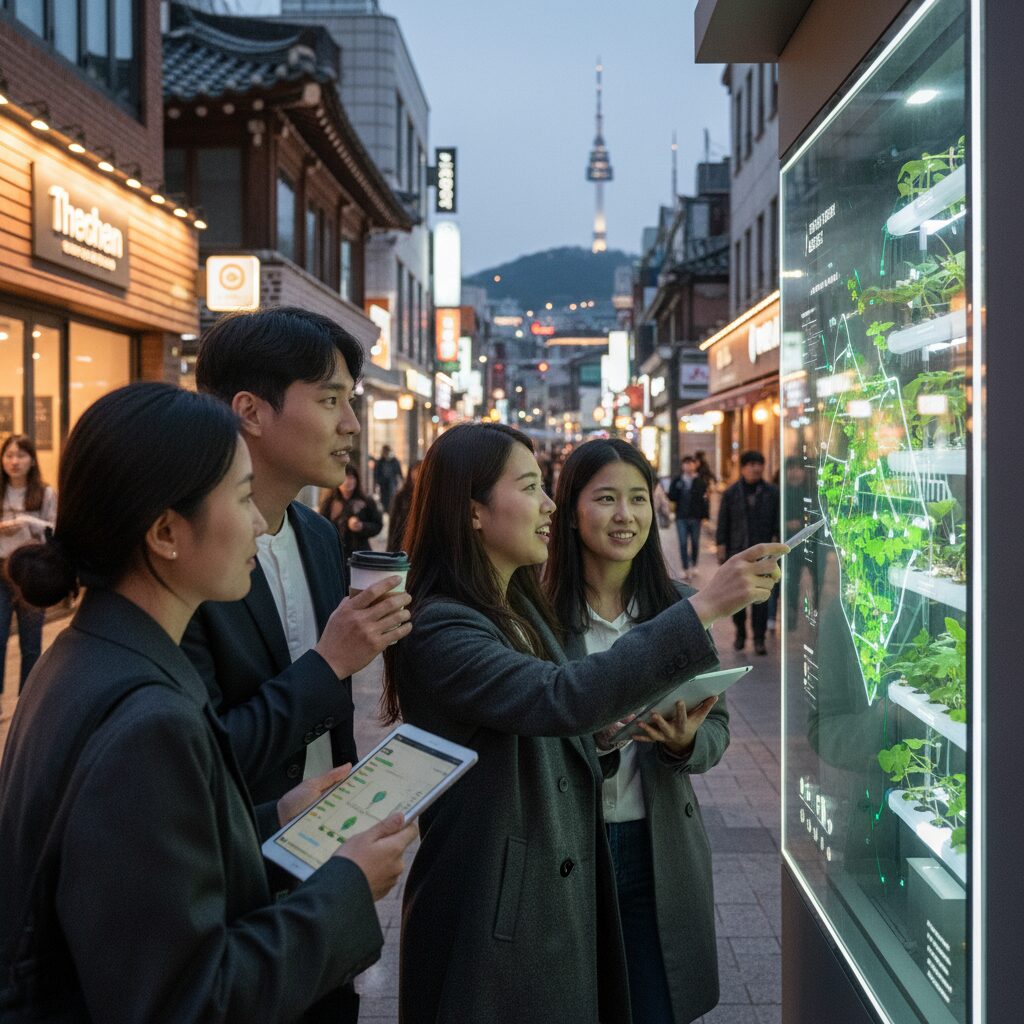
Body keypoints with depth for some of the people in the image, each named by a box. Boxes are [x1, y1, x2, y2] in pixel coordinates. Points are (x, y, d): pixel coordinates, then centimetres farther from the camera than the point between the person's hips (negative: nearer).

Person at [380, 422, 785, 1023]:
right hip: (494, 917, -8)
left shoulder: (521, 608, 9)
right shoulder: (438, 630, -21)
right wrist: (703, 609, -38)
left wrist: (607, 727, -1)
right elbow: (562, 698, -36)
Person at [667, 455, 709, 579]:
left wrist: (704, 515, -7)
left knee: (695, 542, 10)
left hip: (695, 517, 0)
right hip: (681, 517, 1)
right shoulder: (677, 480, 4)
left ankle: (694, 565, 27)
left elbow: (704, 499, -1)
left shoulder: (700, 481, 0)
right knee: (683, 544, 0)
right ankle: (685, 569, 4)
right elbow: (671, 497, 0)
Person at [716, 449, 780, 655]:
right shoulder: (731, 493, 4)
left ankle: (759, 639, 2)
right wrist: (721, 547, -1)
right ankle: (740, 633, 26)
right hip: (737, 552, 1)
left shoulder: (772, 492, 3)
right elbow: (723, 523, 5)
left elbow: (778, 521, 5)